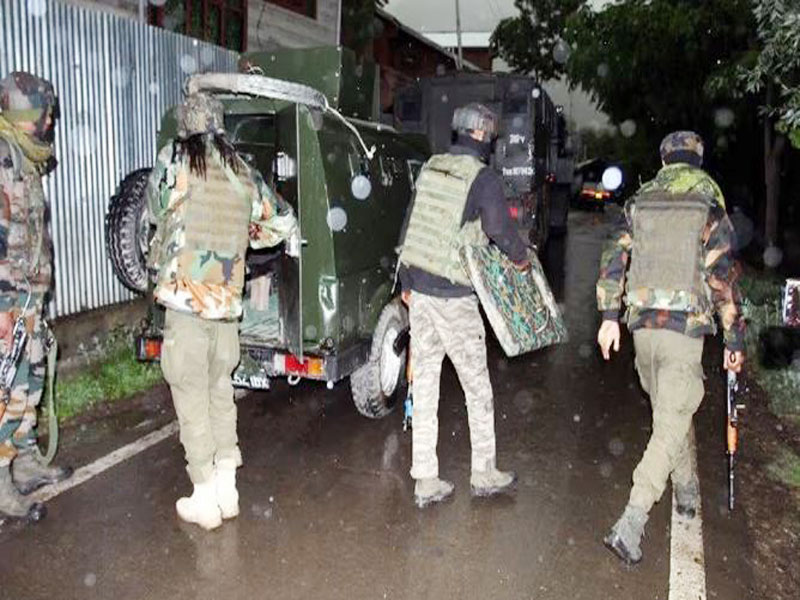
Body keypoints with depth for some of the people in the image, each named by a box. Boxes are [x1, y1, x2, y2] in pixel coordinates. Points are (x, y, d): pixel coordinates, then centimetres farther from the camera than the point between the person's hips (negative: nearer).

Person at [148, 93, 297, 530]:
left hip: (186, 301, -4)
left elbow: (155, 209, 10)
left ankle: (205, 499, 14)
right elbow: (284, 223, 14)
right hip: (228, 303, 4)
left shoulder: (175, 159, -4)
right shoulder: (243, 173, 7)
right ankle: (226, 489, 25)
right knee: (220, 394, 17)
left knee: (192, 400, 6)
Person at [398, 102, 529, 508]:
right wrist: (521, 257, 11)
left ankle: (425, 481, 16)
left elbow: (410, 223, 14)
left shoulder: (431, 167, 10)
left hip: (418, 289, 6)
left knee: (425, 381, 9)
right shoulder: (484, 178, -9)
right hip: (452, 296, -6)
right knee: (477, 385, 10)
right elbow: (500, 230, -12)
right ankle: (484, 474, 23)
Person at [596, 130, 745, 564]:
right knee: (670, 426, -2)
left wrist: (609, 316, 4)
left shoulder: (638, 203, 8)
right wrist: (734, 340, 1)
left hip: (643, 327, 4)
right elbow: (724, 279, -4)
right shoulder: (710, 209, -2)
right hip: (686, 331, -4)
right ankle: (631, 524, -10)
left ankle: (687, 491, 41)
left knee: (673, 411, 24)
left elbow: (614, 257, 2)